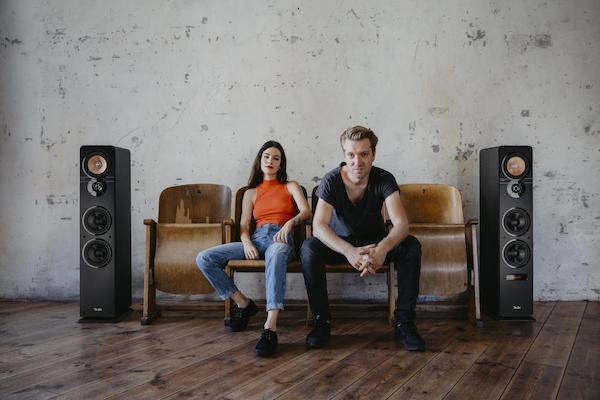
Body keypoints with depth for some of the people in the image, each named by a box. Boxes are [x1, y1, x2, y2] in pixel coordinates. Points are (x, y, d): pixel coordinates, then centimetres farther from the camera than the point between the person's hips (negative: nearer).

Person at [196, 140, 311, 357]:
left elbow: (306, 211, 2)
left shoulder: (290, 186, 20)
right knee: (204, 259, -18)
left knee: (276, 255, -46)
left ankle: (270, 328, -58)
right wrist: (247, 243, -11)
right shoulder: (251, 192, 25)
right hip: (256, 238, 4)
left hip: (281, 237, -4)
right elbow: (244, 225, 12)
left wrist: (291, 222, -20)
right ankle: (243, 304, -4)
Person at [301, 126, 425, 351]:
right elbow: (319, 225, -31)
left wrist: (383, 248, -51)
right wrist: (349, 251, -50)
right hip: (340, 243, -1)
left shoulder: (384, 179, -17)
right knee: (309, 248, -32)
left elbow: (401, 224, -28)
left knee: (411, 247, -27)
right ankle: (322, 321, -20)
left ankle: (404, 322, -19)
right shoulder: (331, 180, -19)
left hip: (375, 242, 1)